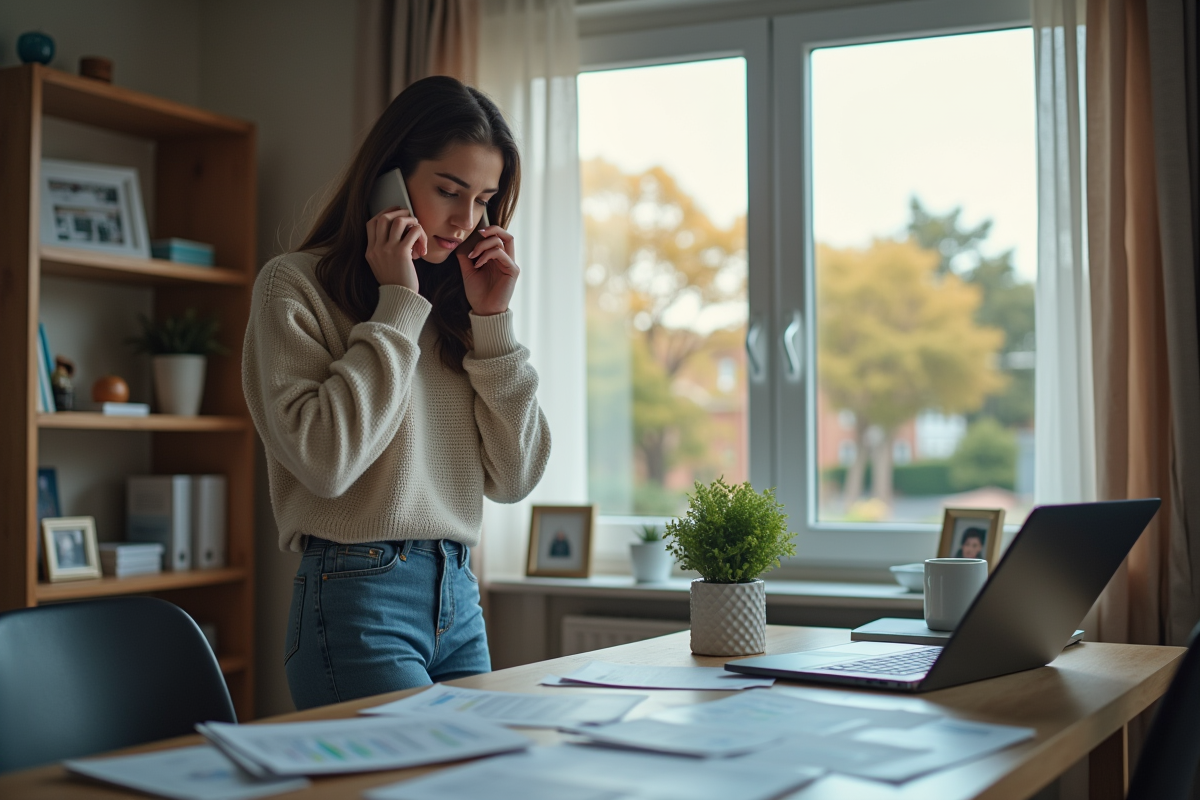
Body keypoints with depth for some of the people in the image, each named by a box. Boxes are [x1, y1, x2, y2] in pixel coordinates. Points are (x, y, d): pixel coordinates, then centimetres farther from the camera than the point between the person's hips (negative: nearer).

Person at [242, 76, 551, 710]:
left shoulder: (452, 303, 13)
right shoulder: (296, 285, -3)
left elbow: (513, 478, 6)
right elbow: (325, 459, -19)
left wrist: (491, 320, 0)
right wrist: (396, 304, -12)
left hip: (459, 600, 6)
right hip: (360, 601, -6)